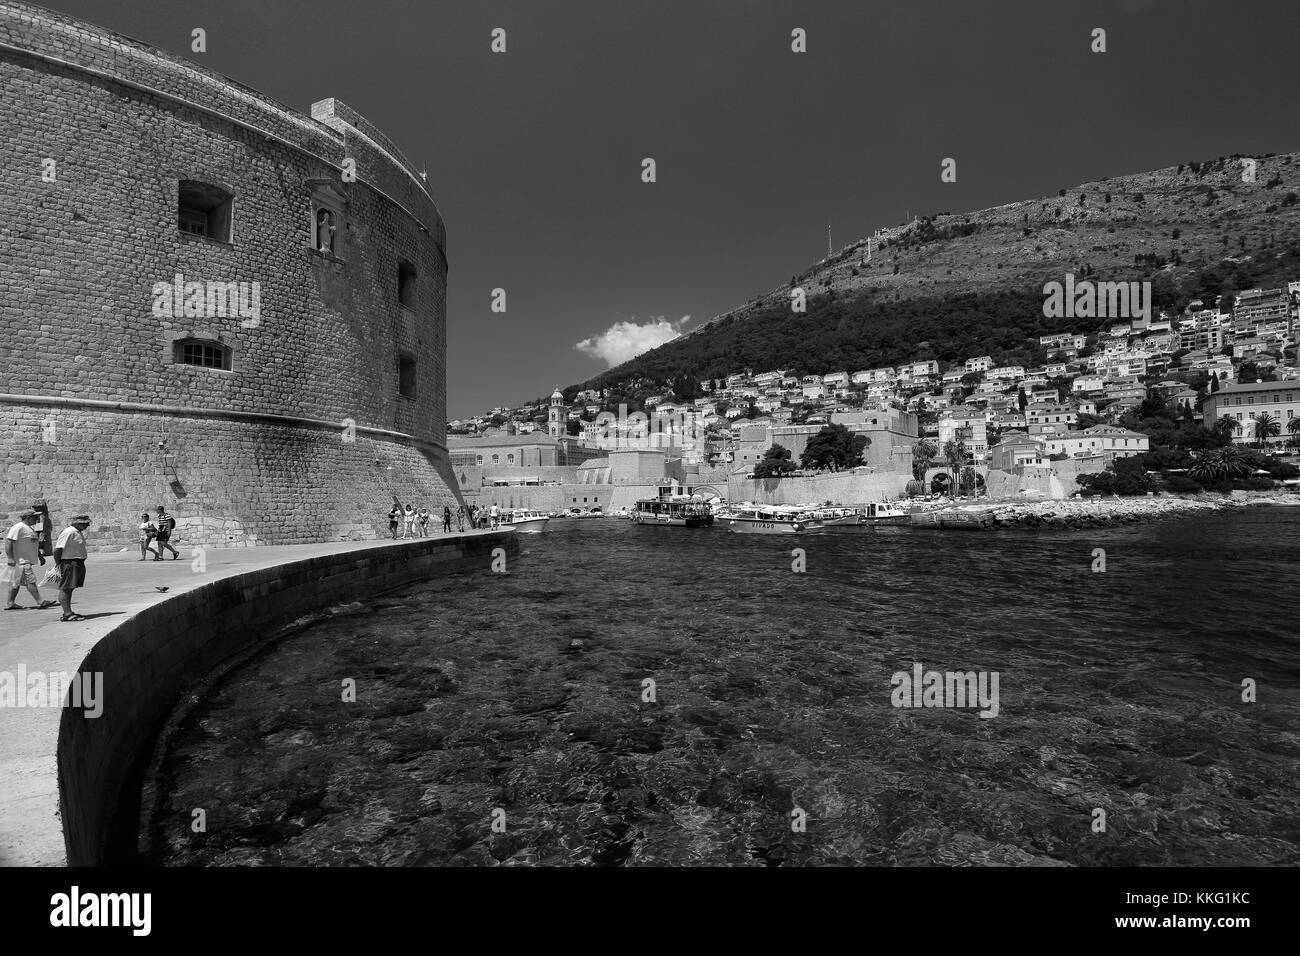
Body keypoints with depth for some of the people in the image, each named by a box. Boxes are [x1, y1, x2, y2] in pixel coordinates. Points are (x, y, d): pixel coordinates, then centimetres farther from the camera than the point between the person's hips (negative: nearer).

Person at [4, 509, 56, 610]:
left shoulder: (30, 528, 18)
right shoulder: (18, 527, -14)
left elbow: (34, 545, 27)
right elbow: (8, 541, -20)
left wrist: (40, 556, 26)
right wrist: (10, 558, -25)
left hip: (26, 561, 10)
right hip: (20, 560, -10)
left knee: (16, 582, 13)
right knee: (30, 580, -11)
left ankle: (10, 603, 18)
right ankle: (40, 602, -12)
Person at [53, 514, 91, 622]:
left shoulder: (79, 532, 17)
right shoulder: (68, 532, -14)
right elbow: (57, 549, -17)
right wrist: (58, 565, -17)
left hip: (78, 563, 10)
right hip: (69, 563, -10)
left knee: (70, 588, 13)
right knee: (65, 588, -7)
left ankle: (68, 613, 17)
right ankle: (67, 614, -10)